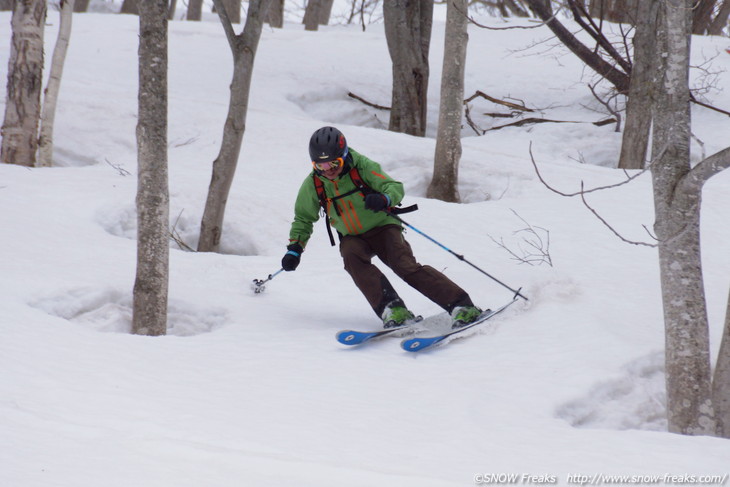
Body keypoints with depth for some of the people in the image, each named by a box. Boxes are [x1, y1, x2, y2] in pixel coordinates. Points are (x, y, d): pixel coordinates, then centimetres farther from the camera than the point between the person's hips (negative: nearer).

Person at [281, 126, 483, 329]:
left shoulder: (362, 167, -16)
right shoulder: (313, 185, -6)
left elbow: (395, 187, -21)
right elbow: (303, 218, 10)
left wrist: (385, 199, -43)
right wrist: (295, 247, -1)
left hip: (382, 228, -3)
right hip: (353, 238, 3)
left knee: (406, 266, -24)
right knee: (352, 258, -31)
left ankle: (462, 307, -27)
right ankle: (392, 309, -39)